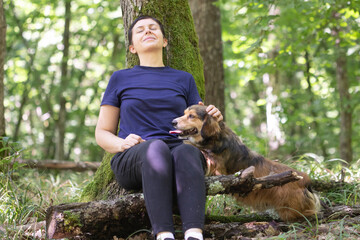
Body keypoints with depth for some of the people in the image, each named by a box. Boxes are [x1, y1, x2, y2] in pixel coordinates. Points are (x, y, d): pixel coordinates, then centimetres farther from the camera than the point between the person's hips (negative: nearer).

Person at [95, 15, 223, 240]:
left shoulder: (184, 79, 23)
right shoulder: (121, 79, 18)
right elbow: (102, 133, 17)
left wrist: (212, 118, -4)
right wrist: (123, 143, -7)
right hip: (133, 160, -1)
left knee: (187, 152, -38)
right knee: (156, 148, -39)